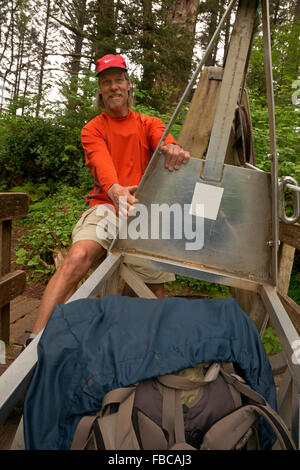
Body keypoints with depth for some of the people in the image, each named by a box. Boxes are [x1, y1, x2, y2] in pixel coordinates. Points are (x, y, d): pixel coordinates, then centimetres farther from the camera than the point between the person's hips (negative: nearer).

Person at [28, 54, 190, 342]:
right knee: (78, 257, -30)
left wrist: (172, 148, -36)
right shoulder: (93, 129, 9)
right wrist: (115, 189, -37)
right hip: (106, 205, -1)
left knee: (155, 291, 1)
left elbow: (163, 140, -9)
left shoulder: (148, 123, 15)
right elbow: (102, 163, -13)